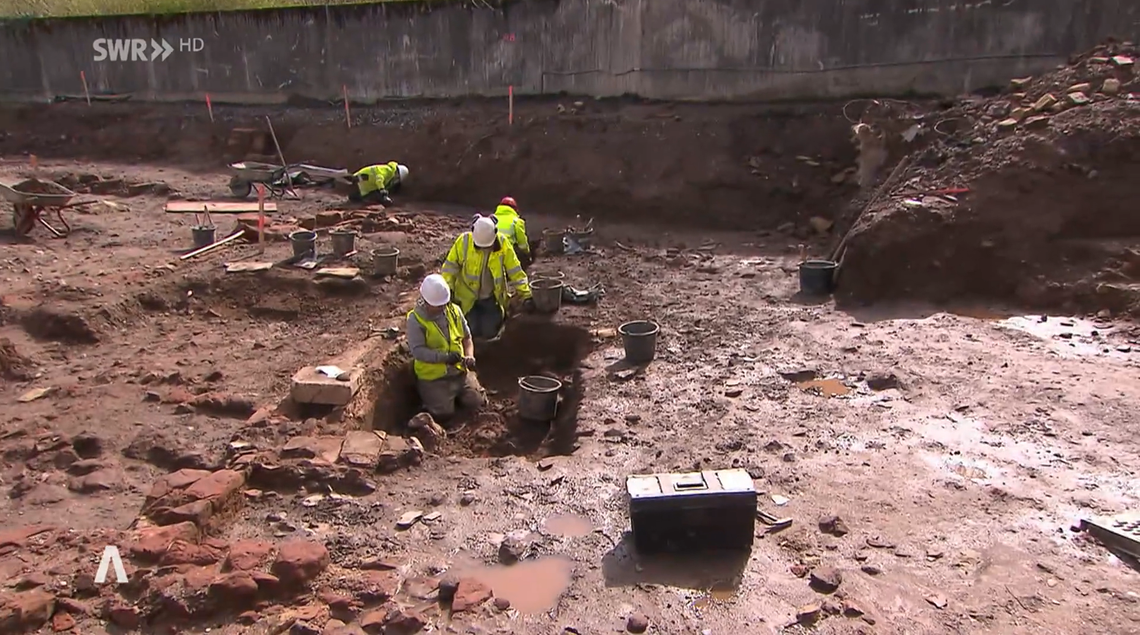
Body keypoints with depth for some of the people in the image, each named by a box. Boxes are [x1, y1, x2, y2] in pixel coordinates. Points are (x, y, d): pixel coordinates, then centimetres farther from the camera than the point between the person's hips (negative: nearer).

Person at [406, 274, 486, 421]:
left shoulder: (454, 311, 0)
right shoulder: (415, 320, -14)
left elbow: (466, 338, 9)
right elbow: (417, 351, -21)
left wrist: (469, 356, -11)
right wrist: (444, 357, -33)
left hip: (460, 371, 4)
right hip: (433, 377, -4)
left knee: (477, 403, -5)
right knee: (444, 414, -12)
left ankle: (456, 394, 26)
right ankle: (427, 395, 21)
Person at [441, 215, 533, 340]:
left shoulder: (502, 243, -14)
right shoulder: (464, 241, -17)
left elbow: (515, 270, -9)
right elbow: (450, 266, -9)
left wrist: (526, 295, -10)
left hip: (491, 298, 1)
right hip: (468, 297, -1)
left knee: (489, 332, -1)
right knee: (473, 331, -5)